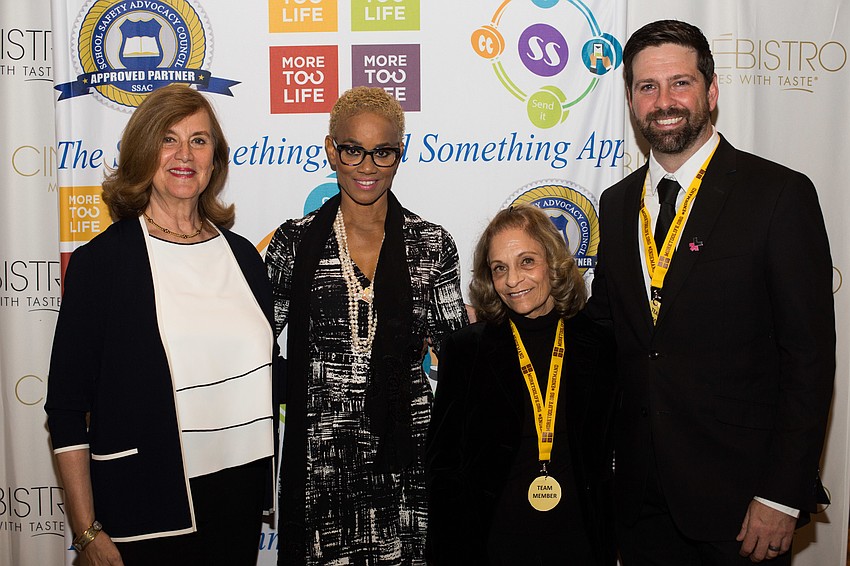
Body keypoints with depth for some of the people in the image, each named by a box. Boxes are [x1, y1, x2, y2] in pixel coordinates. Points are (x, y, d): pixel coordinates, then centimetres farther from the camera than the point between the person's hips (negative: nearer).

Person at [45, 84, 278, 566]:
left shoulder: (242, 255, 6)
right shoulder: (101, 260, -8)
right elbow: (66, 406, -7)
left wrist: (268, 486, 12)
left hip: (240, 494, 4)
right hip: (144, 509, -4)